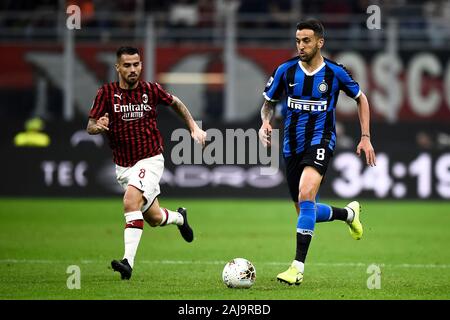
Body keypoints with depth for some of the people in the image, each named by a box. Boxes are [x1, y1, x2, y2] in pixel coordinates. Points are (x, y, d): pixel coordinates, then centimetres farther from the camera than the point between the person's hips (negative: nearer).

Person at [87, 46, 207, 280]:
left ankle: (128, 262, -32)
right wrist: (98, 126, -33)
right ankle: (179, 217, 49)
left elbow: (175, 103, 16)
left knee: (131, 202, -28)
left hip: (150, 160, -3)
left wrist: (194, 127, 11)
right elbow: (90, 127, -10)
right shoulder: (107, 93, -6)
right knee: (153, 218, 13)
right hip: (123, 166, 3)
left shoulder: (151, 90, -4)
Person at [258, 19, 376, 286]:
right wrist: (266, 122, -12)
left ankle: (298, 266, -28)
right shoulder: (286, 70, -2)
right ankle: (348, 213, 44)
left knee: (306, 195, -28)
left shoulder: (335, 73, -6)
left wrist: (366, 138, 4)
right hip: (293, 144, 4)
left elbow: (361, 98, 10)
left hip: (321, 140, -4)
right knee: (307, 212, 11)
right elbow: (269, 103, 11)